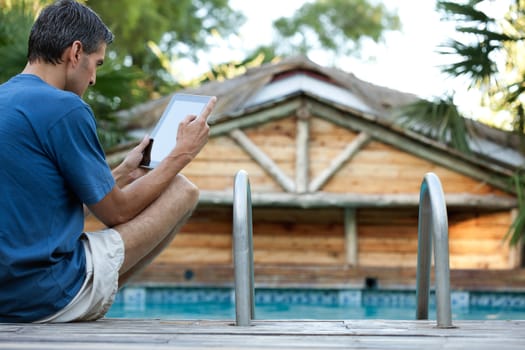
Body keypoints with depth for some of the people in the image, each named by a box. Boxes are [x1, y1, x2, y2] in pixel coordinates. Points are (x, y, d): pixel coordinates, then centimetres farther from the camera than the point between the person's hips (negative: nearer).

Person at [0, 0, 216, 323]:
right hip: (49, 296, -9)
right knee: (182, 190, 1)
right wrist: (182, 154, 4)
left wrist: (124, 172, 23)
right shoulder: (65, 108, -15)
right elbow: (116, 211, -7)